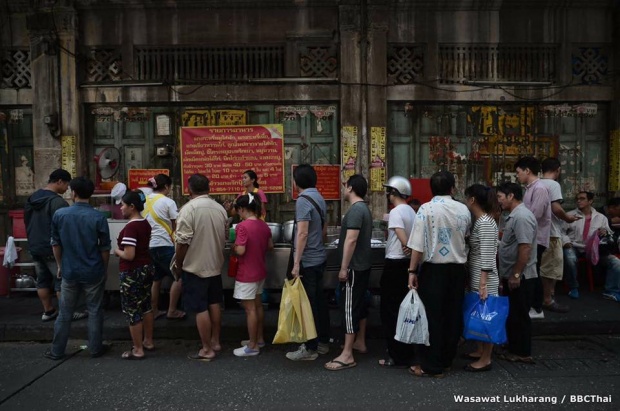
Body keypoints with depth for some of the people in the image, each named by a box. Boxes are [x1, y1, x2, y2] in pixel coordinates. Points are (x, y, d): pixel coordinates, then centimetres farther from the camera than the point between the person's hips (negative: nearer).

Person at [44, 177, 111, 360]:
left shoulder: (59, 214, -6)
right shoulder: (98, 217, -12)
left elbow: (56, 243, 3)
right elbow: (105, 248, -7)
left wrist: (60, 265, 17)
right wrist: (104, 268, 8)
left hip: (70, 271, 2)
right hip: (93, 272, -2)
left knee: (65, 313, 14)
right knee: (94, 311, 10)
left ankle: (57, 351, 24)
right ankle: (96, 348, 19)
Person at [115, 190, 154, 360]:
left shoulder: (130, 227, -22)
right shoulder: (145, 223, 5)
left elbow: (129, 255, -26)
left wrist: (117, 251, -8)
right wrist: (123, 248, 13)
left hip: (132, 273, -9)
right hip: (146, 268, 9)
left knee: (132, 310, 2)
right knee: (146, 306, 18)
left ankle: (138, 350, 11)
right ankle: (148, 341, 31)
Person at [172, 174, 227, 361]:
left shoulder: (189, 208, -17)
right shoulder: (220, 208, 3)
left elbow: (183, 242, -18)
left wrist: (178, 264, -5)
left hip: (195, 267, -6)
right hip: (215, 265, 7)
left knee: (201, 309, 1)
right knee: (214, 304, 18)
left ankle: (207, 350, 9)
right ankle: (215, 341, 30)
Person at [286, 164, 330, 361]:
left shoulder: (303, 200, -17)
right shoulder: (319, 198, 10)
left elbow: (302, 233, -23)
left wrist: (296, 263, -22)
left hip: (308, 260, -9)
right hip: (319, 257, 9)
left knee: (309, 303, 0)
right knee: (319, 300, 15)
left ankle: (310, 348, 9)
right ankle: (323, 342, 26)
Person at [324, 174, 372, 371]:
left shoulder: (355, 209, -18)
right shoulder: (363, 208, 15)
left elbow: (351, 240, -25)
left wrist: (344, 267, -23)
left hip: (354, 267, -10)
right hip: (362, 265, 10)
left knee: (349, 307, -9)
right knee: (359, 304, 18)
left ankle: (347, 355, -6)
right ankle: (360, 342, 30)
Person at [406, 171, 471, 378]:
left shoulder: (426, 209, -12)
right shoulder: (464, 210, 1)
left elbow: (418, 245, -16)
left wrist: (412, 270, -11)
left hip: (434, 269, -4)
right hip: (457, 268, 5)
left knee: (432, 316, 3)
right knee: (453, 315, 14)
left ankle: (432, 365, 9)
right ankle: (446, 359, 26)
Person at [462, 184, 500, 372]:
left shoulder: (485, 223, -18)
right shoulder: (479, 221, 10)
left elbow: (487, 255, -22)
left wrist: (483, 283, -23)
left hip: (483, 278, -9)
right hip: (475, 276, 9)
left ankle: (486, 360, 11)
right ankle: (480, 351, 31)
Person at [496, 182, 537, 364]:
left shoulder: (522, 216, -19)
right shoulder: (514, 215, 14)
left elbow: (525, 248, -25)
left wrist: (516, 274, -23)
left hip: (520, 277, -10)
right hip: (512, 275, 10)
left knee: (519, 315, 1)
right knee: (512, 315, 15)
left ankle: (523, 353, 13)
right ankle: (515, 350, 26)